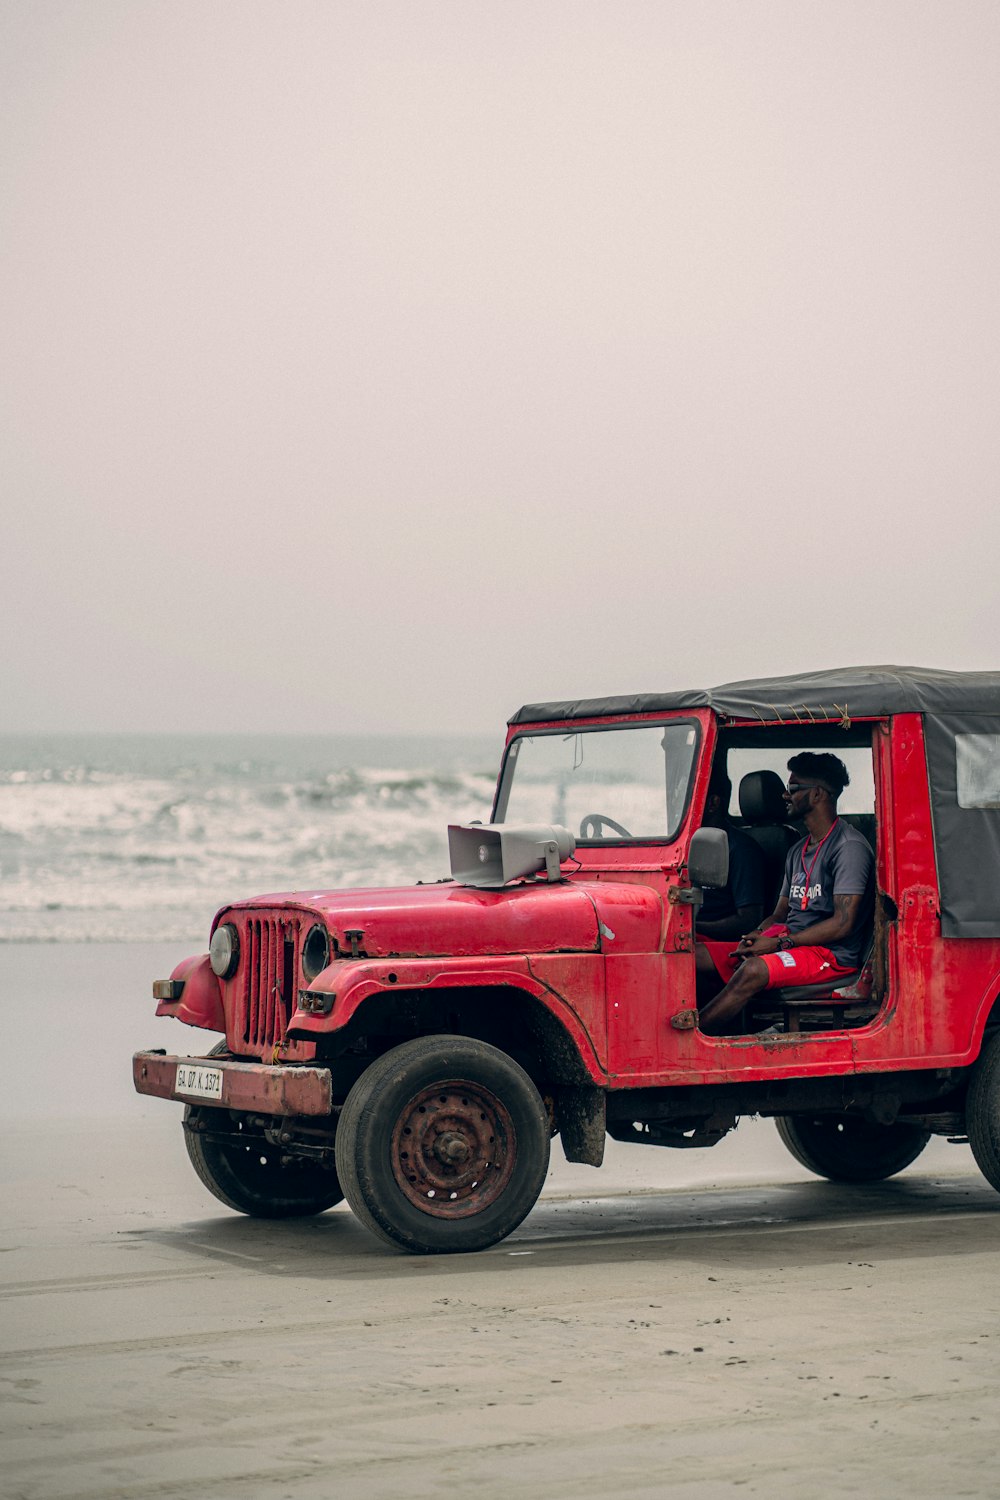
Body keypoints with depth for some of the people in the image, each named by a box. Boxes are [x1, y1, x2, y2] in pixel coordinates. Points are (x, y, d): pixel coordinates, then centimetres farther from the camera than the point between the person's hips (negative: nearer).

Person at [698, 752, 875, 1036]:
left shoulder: (849, 847, -8)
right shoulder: (798, 850, 21)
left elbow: (843, 923, -16)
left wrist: (780, 943, -17)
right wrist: (757, 936, -2)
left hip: (831, 954, -9)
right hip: (788, 943, 9)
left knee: (753, 971, -36)